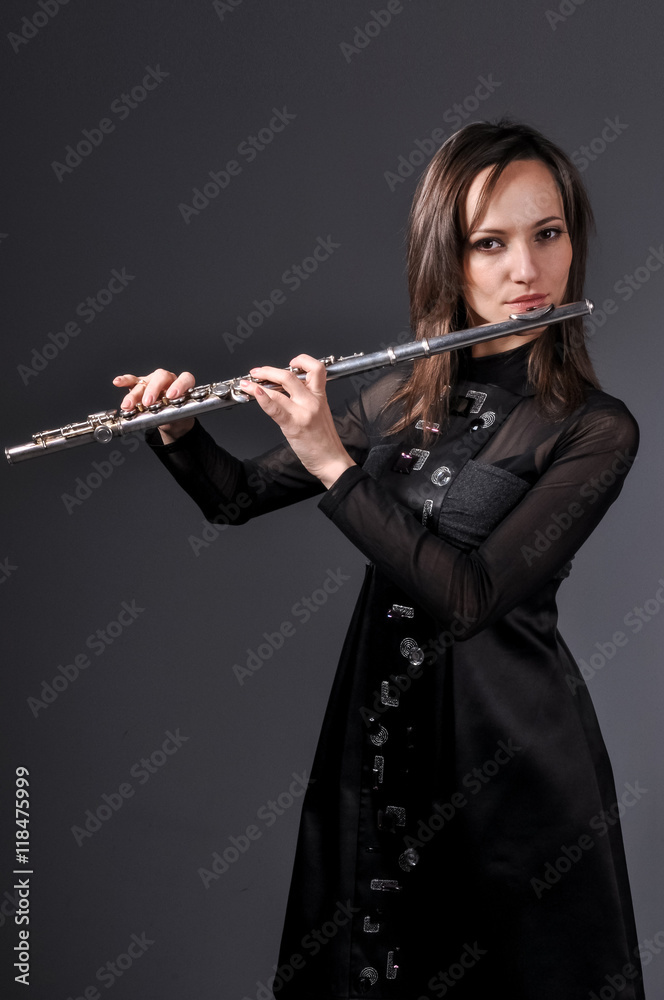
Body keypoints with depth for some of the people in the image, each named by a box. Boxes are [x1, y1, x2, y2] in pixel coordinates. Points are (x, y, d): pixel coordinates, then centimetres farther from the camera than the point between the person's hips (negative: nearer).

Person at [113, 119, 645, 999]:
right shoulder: (401, 397, 2)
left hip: (509, 749, -4)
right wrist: (178, 431, -10)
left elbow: (467, 596, -24)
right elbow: (238, 497, 9)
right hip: (375, 726, 5)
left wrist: (333, 462, -24)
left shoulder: (595, 429, -14)